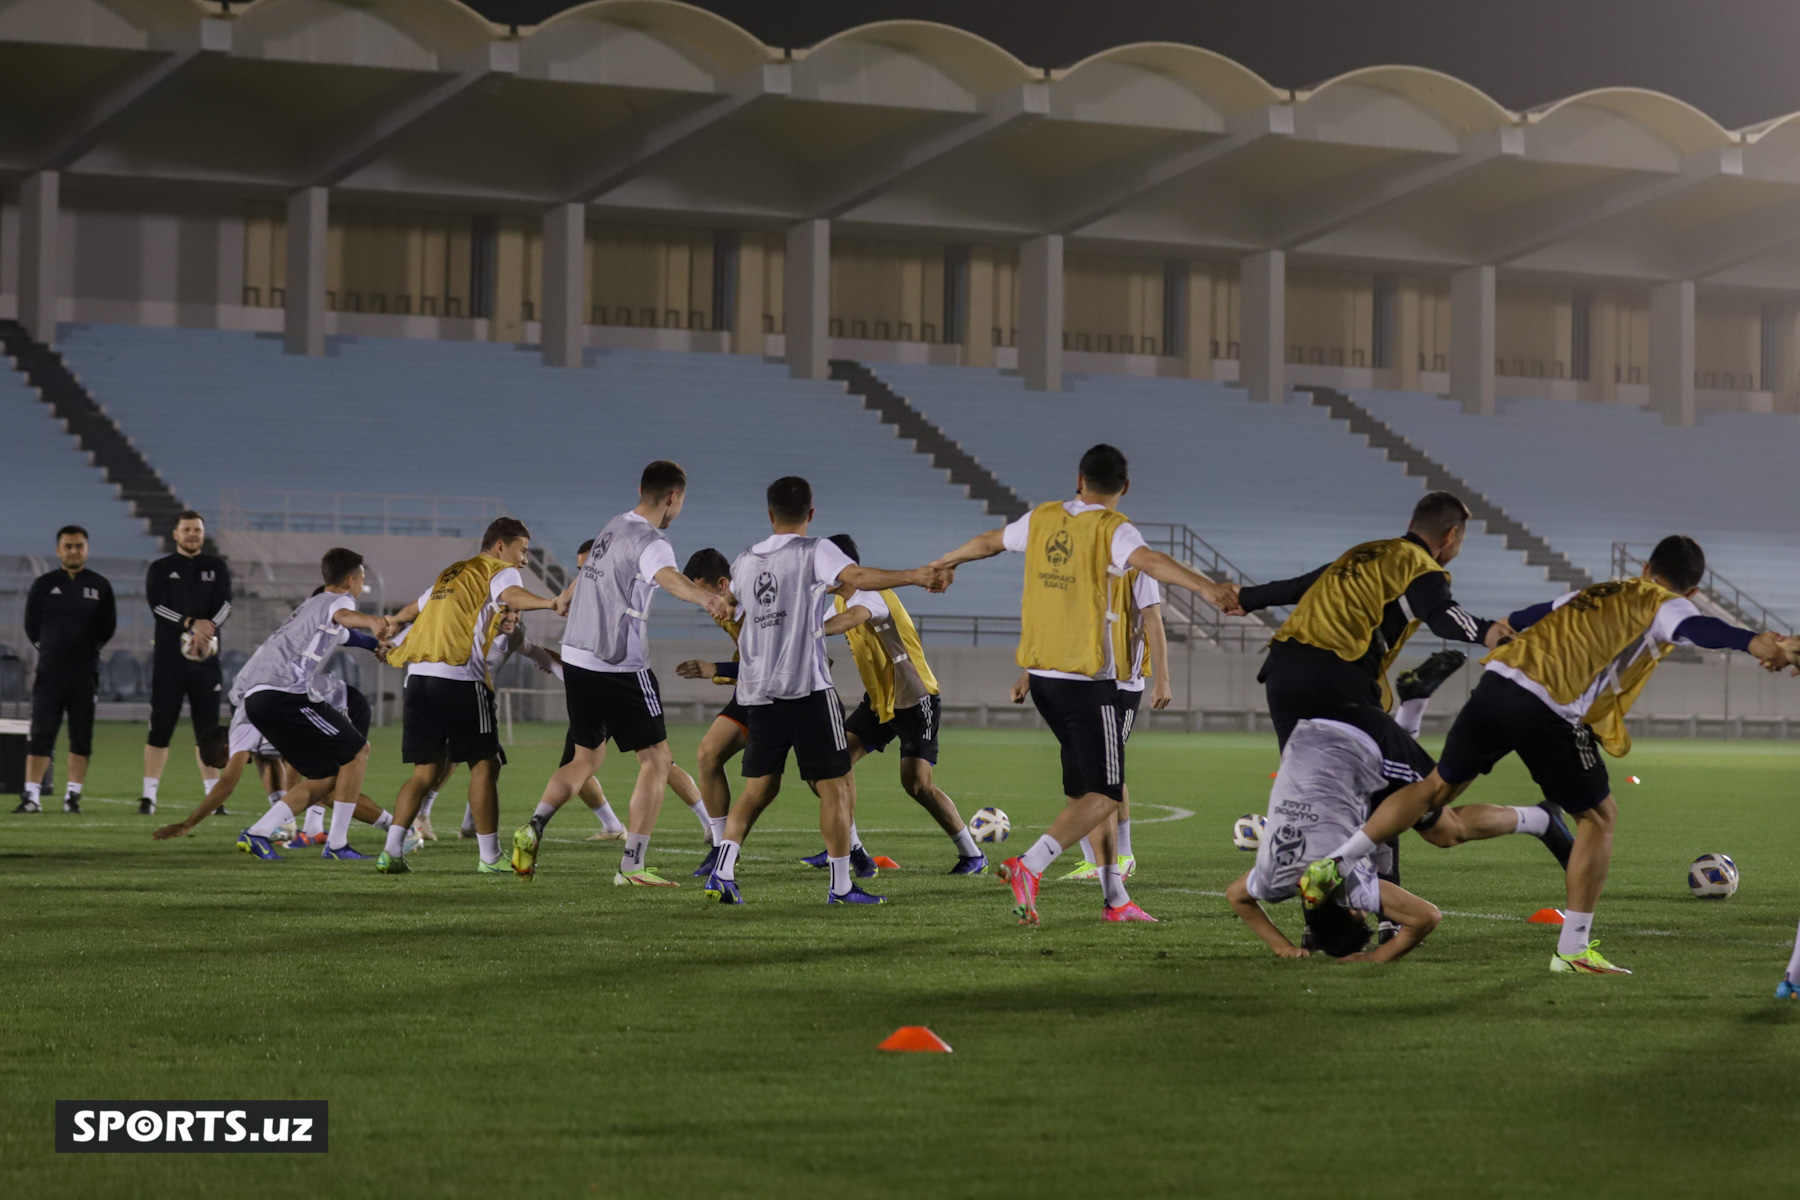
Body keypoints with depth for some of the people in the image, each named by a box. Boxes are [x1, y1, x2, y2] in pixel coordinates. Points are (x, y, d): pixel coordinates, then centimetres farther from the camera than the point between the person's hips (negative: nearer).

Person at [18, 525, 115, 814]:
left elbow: (108, 628, 10)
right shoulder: (44, 584, 7)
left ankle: (73, 795, 7)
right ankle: (32, 795, -6)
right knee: (41, 734, -6)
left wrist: (85, 650, 6)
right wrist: (52, 649, 7)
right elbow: (31, 627, 9)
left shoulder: (99, 586, 8)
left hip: (85, 674, 1)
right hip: (49, 671, -1)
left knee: (81, 737, 2)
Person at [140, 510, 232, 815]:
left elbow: (224, 604, -1)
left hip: (207, 660, 2)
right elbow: (158, 605, -8)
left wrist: (209, 626, -21)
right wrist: (191, 623, -21)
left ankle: (212, 796, 8)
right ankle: (149, 795, 2)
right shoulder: (160, 569, 7)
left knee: (208, 730, 3)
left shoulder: (217, 567, 13)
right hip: (168, 660, -2)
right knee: (160, 729, -2)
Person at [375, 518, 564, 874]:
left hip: (419, 676, 8)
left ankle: (391, 852, 2)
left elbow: (416, 607, 45)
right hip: (460, 677, -8)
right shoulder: (500, 572, 6)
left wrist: (394, 622, 64)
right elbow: (510, 595, -19)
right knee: (484, 765, 0)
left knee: (427, 771, 11)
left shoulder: (451, 575, 28)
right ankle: (489, 857, 0)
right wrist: (549, 603, -36)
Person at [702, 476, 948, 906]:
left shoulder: (745, 562, 15)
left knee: (759, 787, 11)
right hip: (807, 686, -6)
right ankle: (840, 883, 0)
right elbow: (857, 577, -21)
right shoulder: (814, 552, -3)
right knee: (834, 786, 2)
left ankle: (722, 871, -3)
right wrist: (916, 576, -25)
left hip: (758, 690, 6)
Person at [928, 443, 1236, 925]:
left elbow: (989, 541, 26)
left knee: (1087, 788, 15)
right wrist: (1204, 587, -44)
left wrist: (948, 561, 45)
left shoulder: (1043, 518, 9)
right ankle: (1030, 867, -23)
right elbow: (1149, 560, -31)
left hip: (1042, 674, 7)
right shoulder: (1112, 529, -10)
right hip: (1089, 681, -7)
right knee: (1103, 796, -5)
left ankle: (1117, 899, 16)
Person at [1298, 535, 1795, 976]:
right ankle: (1574, 949, 9)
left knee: (1437, 787, 21)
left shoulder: (1602, 592, 30)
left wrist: (1506, 626, 68)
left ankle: (1336, 864, 17)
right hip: (1548, 711, -6)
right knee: (1598, 817, 10)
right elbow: (1695, 626, -15)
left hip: (1497, 682, 6)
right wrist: (1752, 642, -32)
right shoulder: (1665, 607, 10)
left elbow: (1542, 612, 47)